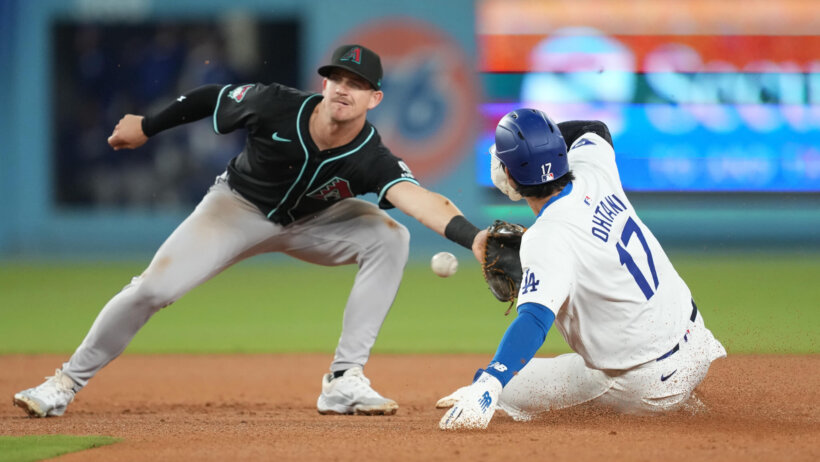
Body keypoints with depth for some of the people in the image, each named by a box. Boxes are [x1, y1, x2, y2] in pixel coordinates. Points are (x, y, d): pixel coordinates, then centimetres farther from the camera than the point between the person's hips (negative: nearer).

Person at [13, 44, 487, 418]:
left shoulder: (371, 159, -32)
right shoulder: (276, 106, -30)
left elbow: (415, 195, -51)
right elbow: (212, 98, -11)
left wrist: (470, 235, -69)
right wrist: (146, 127, -1)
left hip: (314, 222, 1)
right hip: (239, 208, -1)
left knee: (389, 238, -25)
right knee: (154, 287, -14)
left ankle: (343, 383, -22)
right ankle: (69, 381, 7)